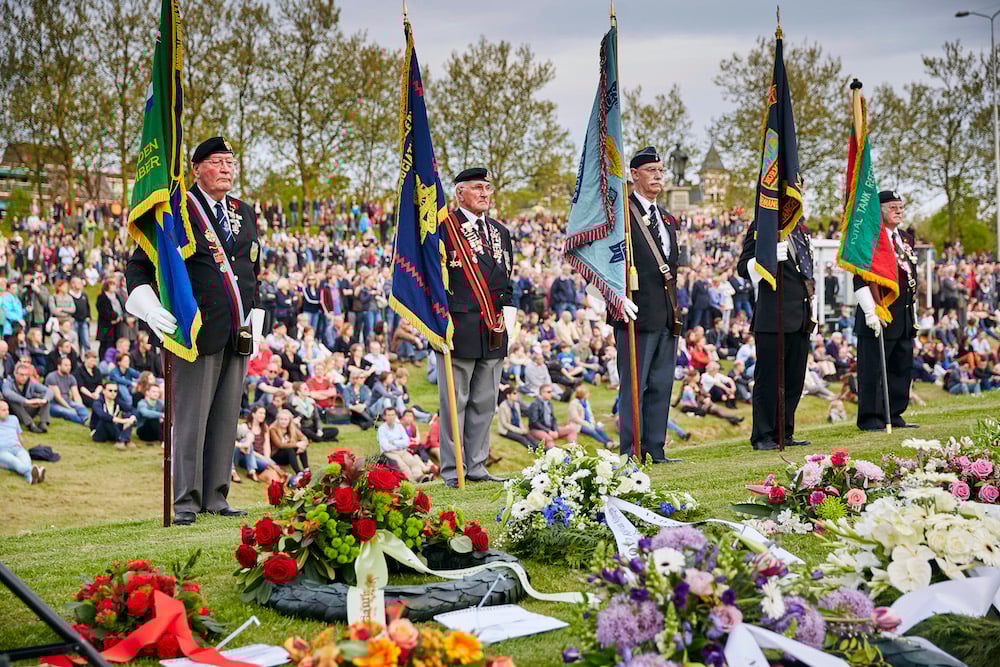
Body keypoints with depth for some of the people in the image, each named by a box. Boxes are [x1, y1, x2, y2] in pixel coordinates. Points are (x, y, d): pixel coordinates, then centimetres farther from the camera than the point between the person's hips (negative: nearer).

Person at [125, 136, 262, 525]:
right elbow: (138, 267, -1)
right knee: (192, 416, -4)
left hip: (238, 333, 6)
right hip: (199, 330, -6)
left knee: (226, 417, 7)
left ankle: (215, 497, 14)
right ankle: (186, 502, 2)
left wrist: (254, 325, 20)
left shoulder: (245, 214, 16)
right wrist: (150, 310, -17)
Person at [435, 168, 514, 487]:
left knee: (484, 403, 10)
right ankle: (452, 470, 5)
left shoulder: (500, 232, 18)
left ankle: (476, 466, 18)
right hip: (458, 330, -6)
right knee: (454, 402, -1)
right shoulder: (443, 228, -4)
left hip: (493, 333, 6)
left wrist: (506, 321, 11)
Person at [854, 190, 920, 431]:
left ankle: (894, 415, 20)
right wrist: (871, 312, -20)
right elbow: (861, 280, -15)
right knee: (872, 369, -3)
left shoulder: (907, 239, 16)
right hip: (877, 316, -8)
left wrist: (912, 311, 19)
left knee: (902, 368, 11)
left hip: (904, 318, 8)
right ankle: (870, 418, 3)